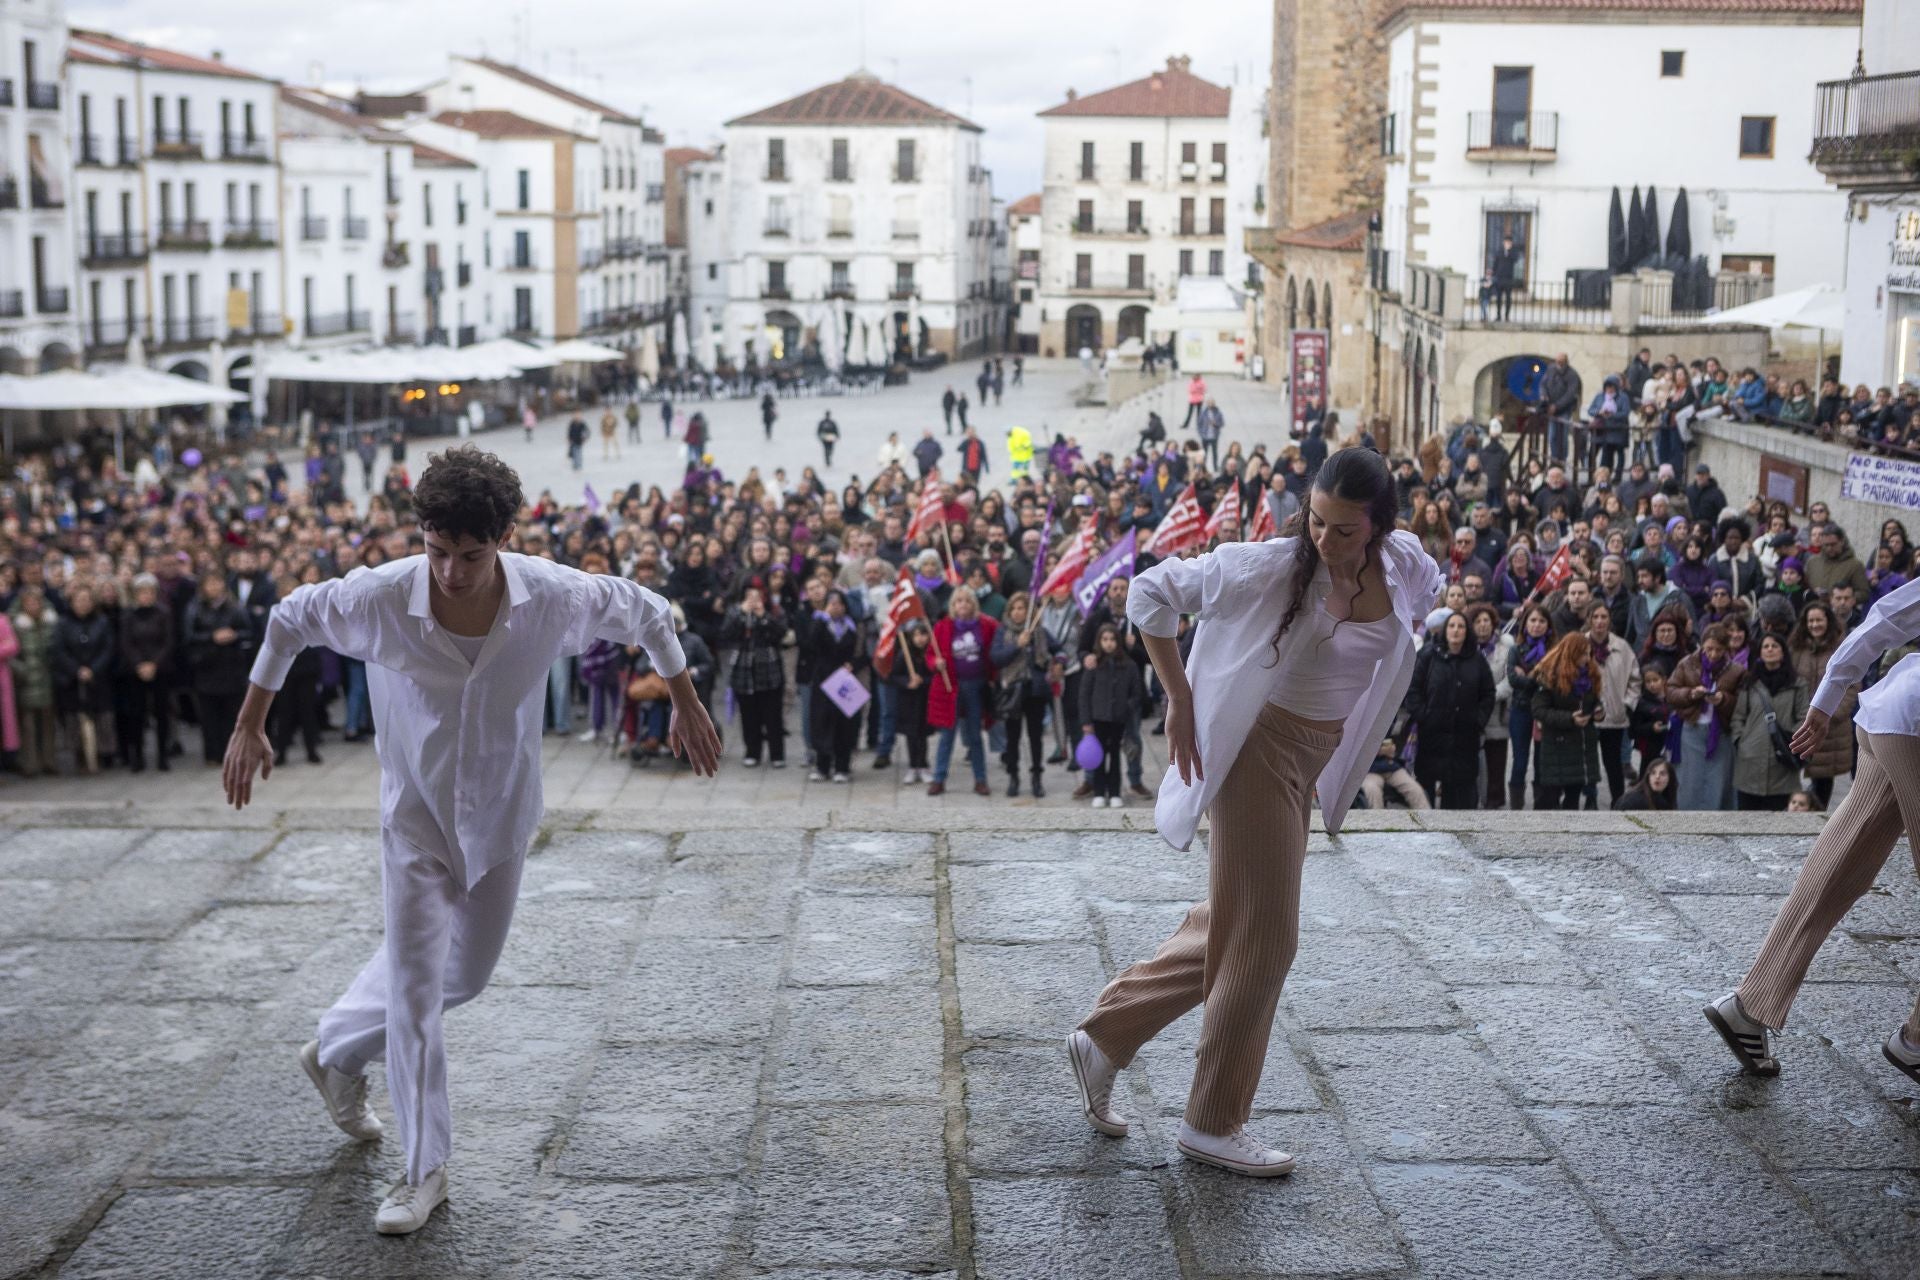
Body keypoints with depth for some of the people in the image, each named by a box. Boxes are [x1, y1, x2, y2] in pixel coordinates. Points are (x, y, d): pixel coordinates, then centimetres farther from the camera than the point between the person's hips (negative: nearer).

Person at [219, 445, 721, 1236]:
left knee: (464, 976, 17)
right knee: (414, 986, -5)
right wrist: (249, 727, -3)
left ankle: (337, 1052, 44)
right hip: (416, 815, -2)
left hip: (502, 816, 3)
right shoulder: (379, 598, -25)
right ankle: (426, 1168, 12)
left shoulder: (553, 596, -23)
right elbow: (289, 618, -5)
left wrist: (686, 704, 4)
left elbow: (644, 612, -3)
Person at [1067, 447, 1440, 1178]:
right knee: (1263, 941, -1)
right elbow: (1153, 591, -15)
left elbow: (1426, 598, 20)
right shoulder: (1271, 568, -22)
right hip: (1260, 751, -7)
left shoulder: (1407, 569, -5)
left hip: (1314, 759, 7)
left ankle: (1104, 1039, 28)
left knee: (1229, 927, 14)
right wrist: (1180, 696, -15)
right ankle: (1214, 1123, 15)